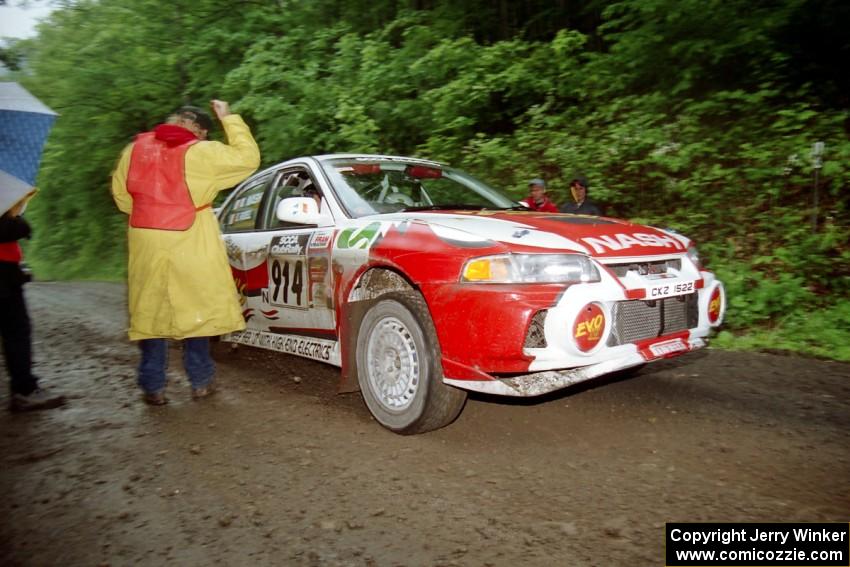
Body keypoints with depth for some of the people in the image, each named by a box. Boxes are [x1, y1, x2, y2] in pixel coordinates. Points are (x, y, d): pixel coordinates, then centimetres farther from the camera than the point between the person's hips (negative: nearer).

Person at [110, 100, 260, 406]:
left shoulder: (135, 149, 6)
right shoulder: (200, 152, -9)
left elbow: (120, 195, 13)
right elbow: (247, 157, -4)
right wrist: (228, 118, 4)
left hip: (146, 244, 4)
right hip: (189, 246, -3)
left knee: (150, 313, 11)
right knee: (196, 309, 9)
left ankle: (153, 386, 16)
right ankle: (201, 381, 17)